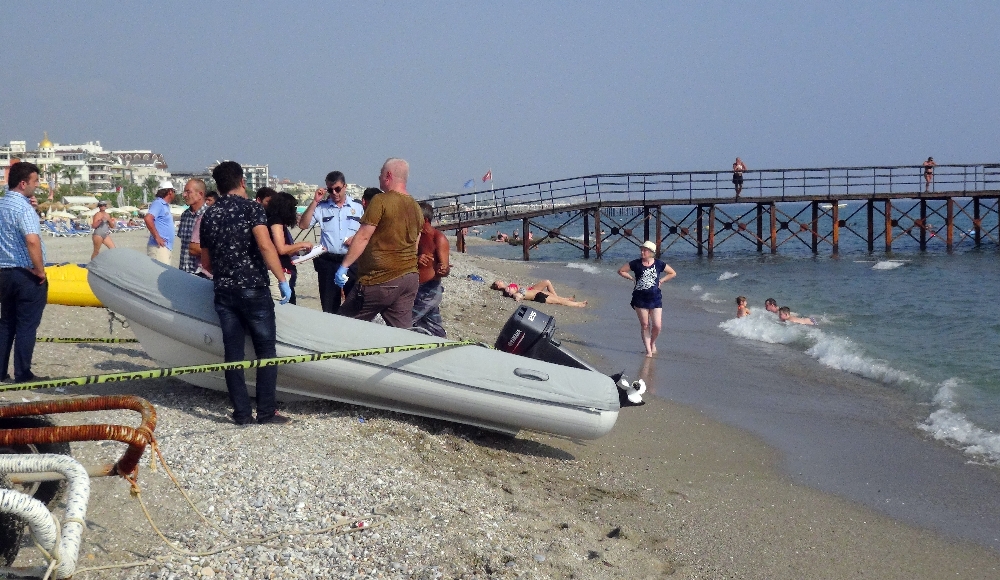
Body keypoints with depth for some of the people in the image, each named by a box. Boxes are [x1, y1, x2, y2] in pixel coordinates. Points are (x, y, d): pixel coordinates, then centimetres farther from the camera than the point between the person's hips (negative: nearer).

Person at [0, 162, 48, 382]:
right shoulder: (24, 208, -17)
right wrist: (40, 271, -20)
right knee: (26, 326, 0)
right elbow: (32, 240, -30)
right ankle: (23, 374, 4)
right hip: (26, 275, -8)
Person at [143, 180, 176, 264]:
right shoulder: (158, 203, -10)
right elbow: (148, 218, -25)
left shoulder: (165, 206, 19)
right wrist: (157, 237, -22)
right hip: (159, 247, -10)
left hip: (166, 247, 10)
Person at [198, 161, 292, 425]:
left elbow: (205, 262, 16)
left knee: (233, 353, 7)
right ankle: (266, 411, 2)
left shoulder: (209, 216, 9)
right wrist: (282, 280, -15)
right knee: (266, 351, 4)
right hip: (254, 291, -5)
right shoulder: (252, 208, -7)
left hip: (224, 294, 5)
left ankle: (241, 413, 7)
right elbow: (265, 246, -20)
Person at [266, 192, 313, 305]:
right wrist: (301, 244, -3)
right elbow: (281, 249, -15)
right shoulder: (276, 221, -7)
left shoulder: (276, 221, 16)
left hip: (285, 272, 9)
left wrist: (300, 249, 13)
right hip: (280, 272, -9)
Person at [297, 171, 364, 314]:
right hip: (328, 262, 0)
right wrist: (315, 201, -7)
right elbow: (303, 225, -5)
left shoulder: (357, 207, 7)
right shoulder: (321, 207, 4)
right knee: (329, 307, 5)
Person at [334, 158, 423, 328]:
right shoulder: (416, 207, 12)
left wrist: (344, 266, -9)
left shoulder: (381, 201, -11)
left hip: (381, 281, -8)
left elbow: (363, 237, -13)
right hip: (410, 278, 8)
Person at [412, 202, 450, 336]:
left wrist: (443, 270, -41)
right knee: (434, 330, 12)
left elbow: (445, 267, -17)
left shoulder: (438, 238, -12)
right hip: (416, 289, 8)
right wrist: (416, 259, -21)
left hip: (429, 291, -8)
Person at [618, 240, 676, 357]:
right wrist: (632, 278, 0)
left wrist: (661, 281, 4)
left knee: (657, 325, -6)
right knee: (644, 325, 1)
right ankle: (648, 350, 10)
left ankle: (652, 343, 24)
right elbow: (621, 271, 7)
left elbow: (673, 273, 13)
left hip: (655, 298, 0)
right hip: (640, 298, 0)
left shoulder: (659, 264, 1)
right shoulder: (636, 263, -1)